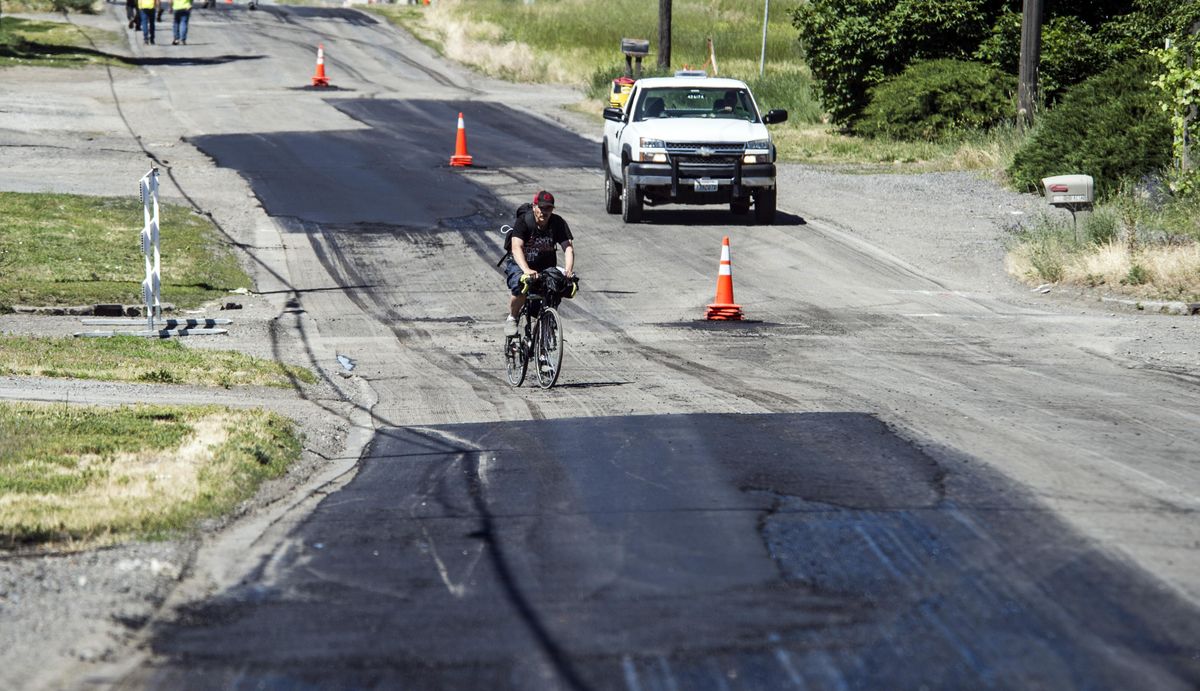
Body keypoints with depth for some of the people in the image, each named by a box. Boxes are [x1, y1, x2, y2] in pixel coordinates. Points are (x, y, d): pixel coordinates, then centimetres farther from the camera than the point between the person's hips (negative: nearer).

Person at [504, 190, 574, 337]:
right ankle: (512, 318, -4)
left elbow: (568, 247, -22)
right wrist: (526, 270, -52)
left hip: (546, 267, 4)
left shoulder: (558, 223, -13)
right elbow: (516, 248, -34)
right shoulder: (523, 222, -21)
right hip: (520, 264, -4)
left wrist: (568, 270, -42)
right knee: (520, 289, -32)